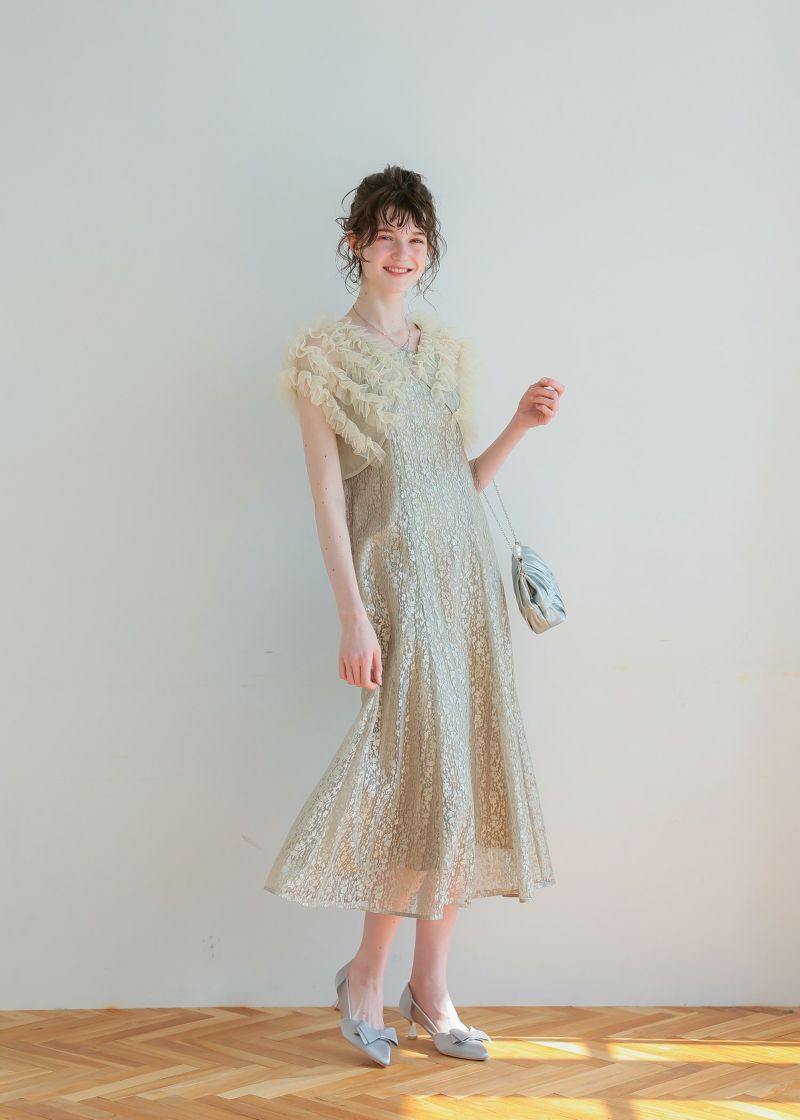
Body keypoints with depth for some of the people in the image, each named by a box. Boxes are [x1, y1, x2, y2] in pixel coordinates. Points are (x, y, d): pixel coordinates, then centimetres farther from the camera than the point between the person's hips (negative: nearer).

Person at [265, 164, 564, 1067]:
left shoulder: (447, 350, 15)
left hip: (468, 574, 6)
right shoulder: (326, 352, -3)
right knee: (427, 777, -9)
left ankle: (430, 986, 15)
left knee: (467, 776, 4)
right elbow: (326, 491, -8)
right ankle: (366, 974, 11)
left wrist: (519, 426, 2)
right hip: (395, 578, -6)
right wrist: (353, 617, -14)